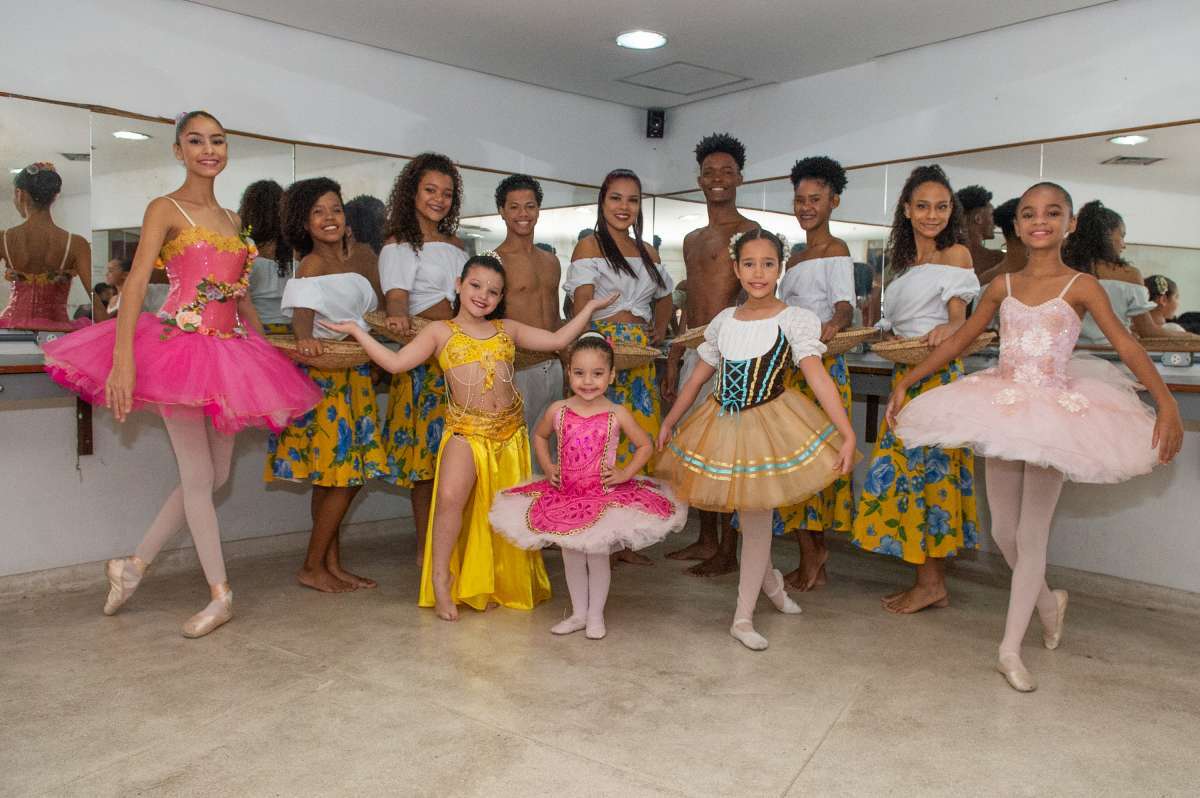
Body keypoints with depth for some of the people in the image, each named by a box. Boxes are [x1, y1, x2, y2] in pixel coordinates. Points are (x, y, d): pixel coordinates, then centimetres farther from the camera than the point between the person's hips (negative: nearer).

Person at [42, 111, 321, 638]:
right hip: (179, 344, -7)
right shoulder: (165, 209, -2)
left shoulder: (231, 220, 16)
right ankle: (221, 595, 7)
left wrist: (269, 348, 18)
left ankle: (134, 565, 24)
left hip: (230, 351, 7)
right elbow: (135, 284, -13)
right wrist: (123, 360, -24)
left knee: (216, 475, 9)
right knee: (198, 475, -3)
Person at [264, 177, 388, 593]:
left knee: (333, 477, 10)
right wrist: (305, 339, -45)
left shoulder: (350, 261, 15)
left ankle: (332, 564, 17)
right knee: (342, 476, -8)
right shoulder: (312, 264, -10)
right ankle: (312, 568, 4)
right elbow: (303, 312, -28)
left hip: (354, 375, 8)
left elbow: (369, 309, 24)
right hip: (325, 374, -8)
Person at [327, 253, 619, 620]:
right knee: (451, 497, -24)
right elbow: (395, 362, -3)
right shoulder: (440, 332, 5)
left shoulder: (507, 329, 13)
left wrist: (589, 307, 14)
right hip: (466, 432, -3)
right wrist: (355, 330, -4)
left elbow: (558, 340, 13)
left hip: (510, 431, 4)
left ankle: (509, 585, 27)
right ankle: (440, 580, -7)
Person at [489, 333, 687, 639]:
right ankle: (578, 613, 31)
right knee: (571, 557, 14)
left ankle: (595, 615, 26)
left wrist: (625, 474, -8)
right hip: (565, 495, 3)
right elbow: (539, 436, 15)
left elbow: (645, 445, 1)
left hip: (604, 496, -2)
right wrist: (547, 467, 3)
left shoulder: (617, 415, -11)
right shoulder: (557, 411, -5)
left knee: (598, 556, 8)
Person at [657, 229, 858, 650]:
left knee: (756, 517, 1)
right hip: (723, 425, 4)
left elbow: (817, 376, -18)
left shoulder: (793, 319, -7)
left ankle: (743, 618, 14)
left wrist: (847, 435, -26)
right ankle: (768, 578, 42)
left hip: (769, 425, -4)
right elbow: (698, 377, 14)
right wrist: (668, 422, 16)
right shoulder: (724, 321, 6)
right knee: (747, 515, 12)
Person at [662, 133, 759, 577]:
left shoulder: (750, 233, -3)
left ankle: (729, 552, 5)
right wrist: (673, 362, 18)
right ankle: (707, 539, 22)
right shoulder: (692, 240, 21)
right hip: (694, 350, 8)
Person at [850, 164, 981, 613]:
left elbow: (959, 320, -8)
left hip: (937, 373, -7)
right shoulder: (904, 260, 19)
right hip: (904, 374, 7)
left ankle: (931, 582, 0)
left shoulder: (955, 254, -1)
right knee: (906, 467, 5)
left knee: (926, 466, -8)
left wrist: (946, 331, -27)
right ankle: (929, 581, 12)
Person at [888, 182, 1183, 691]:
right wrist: (906, 383, 8)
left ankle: (1010, 649, 10)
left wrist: (1167, 404, -22)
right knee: (1004, 534, 11)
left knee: (1031, 536, 0)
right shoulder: (1003, 286, 6)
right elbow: (959, 341, 11)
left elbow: (1128, 348, -10)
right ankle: (1049, 602, 40)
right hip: (1003, 411, 4)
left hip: (1055, 414, -4)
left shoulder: (1080, 286, -4)